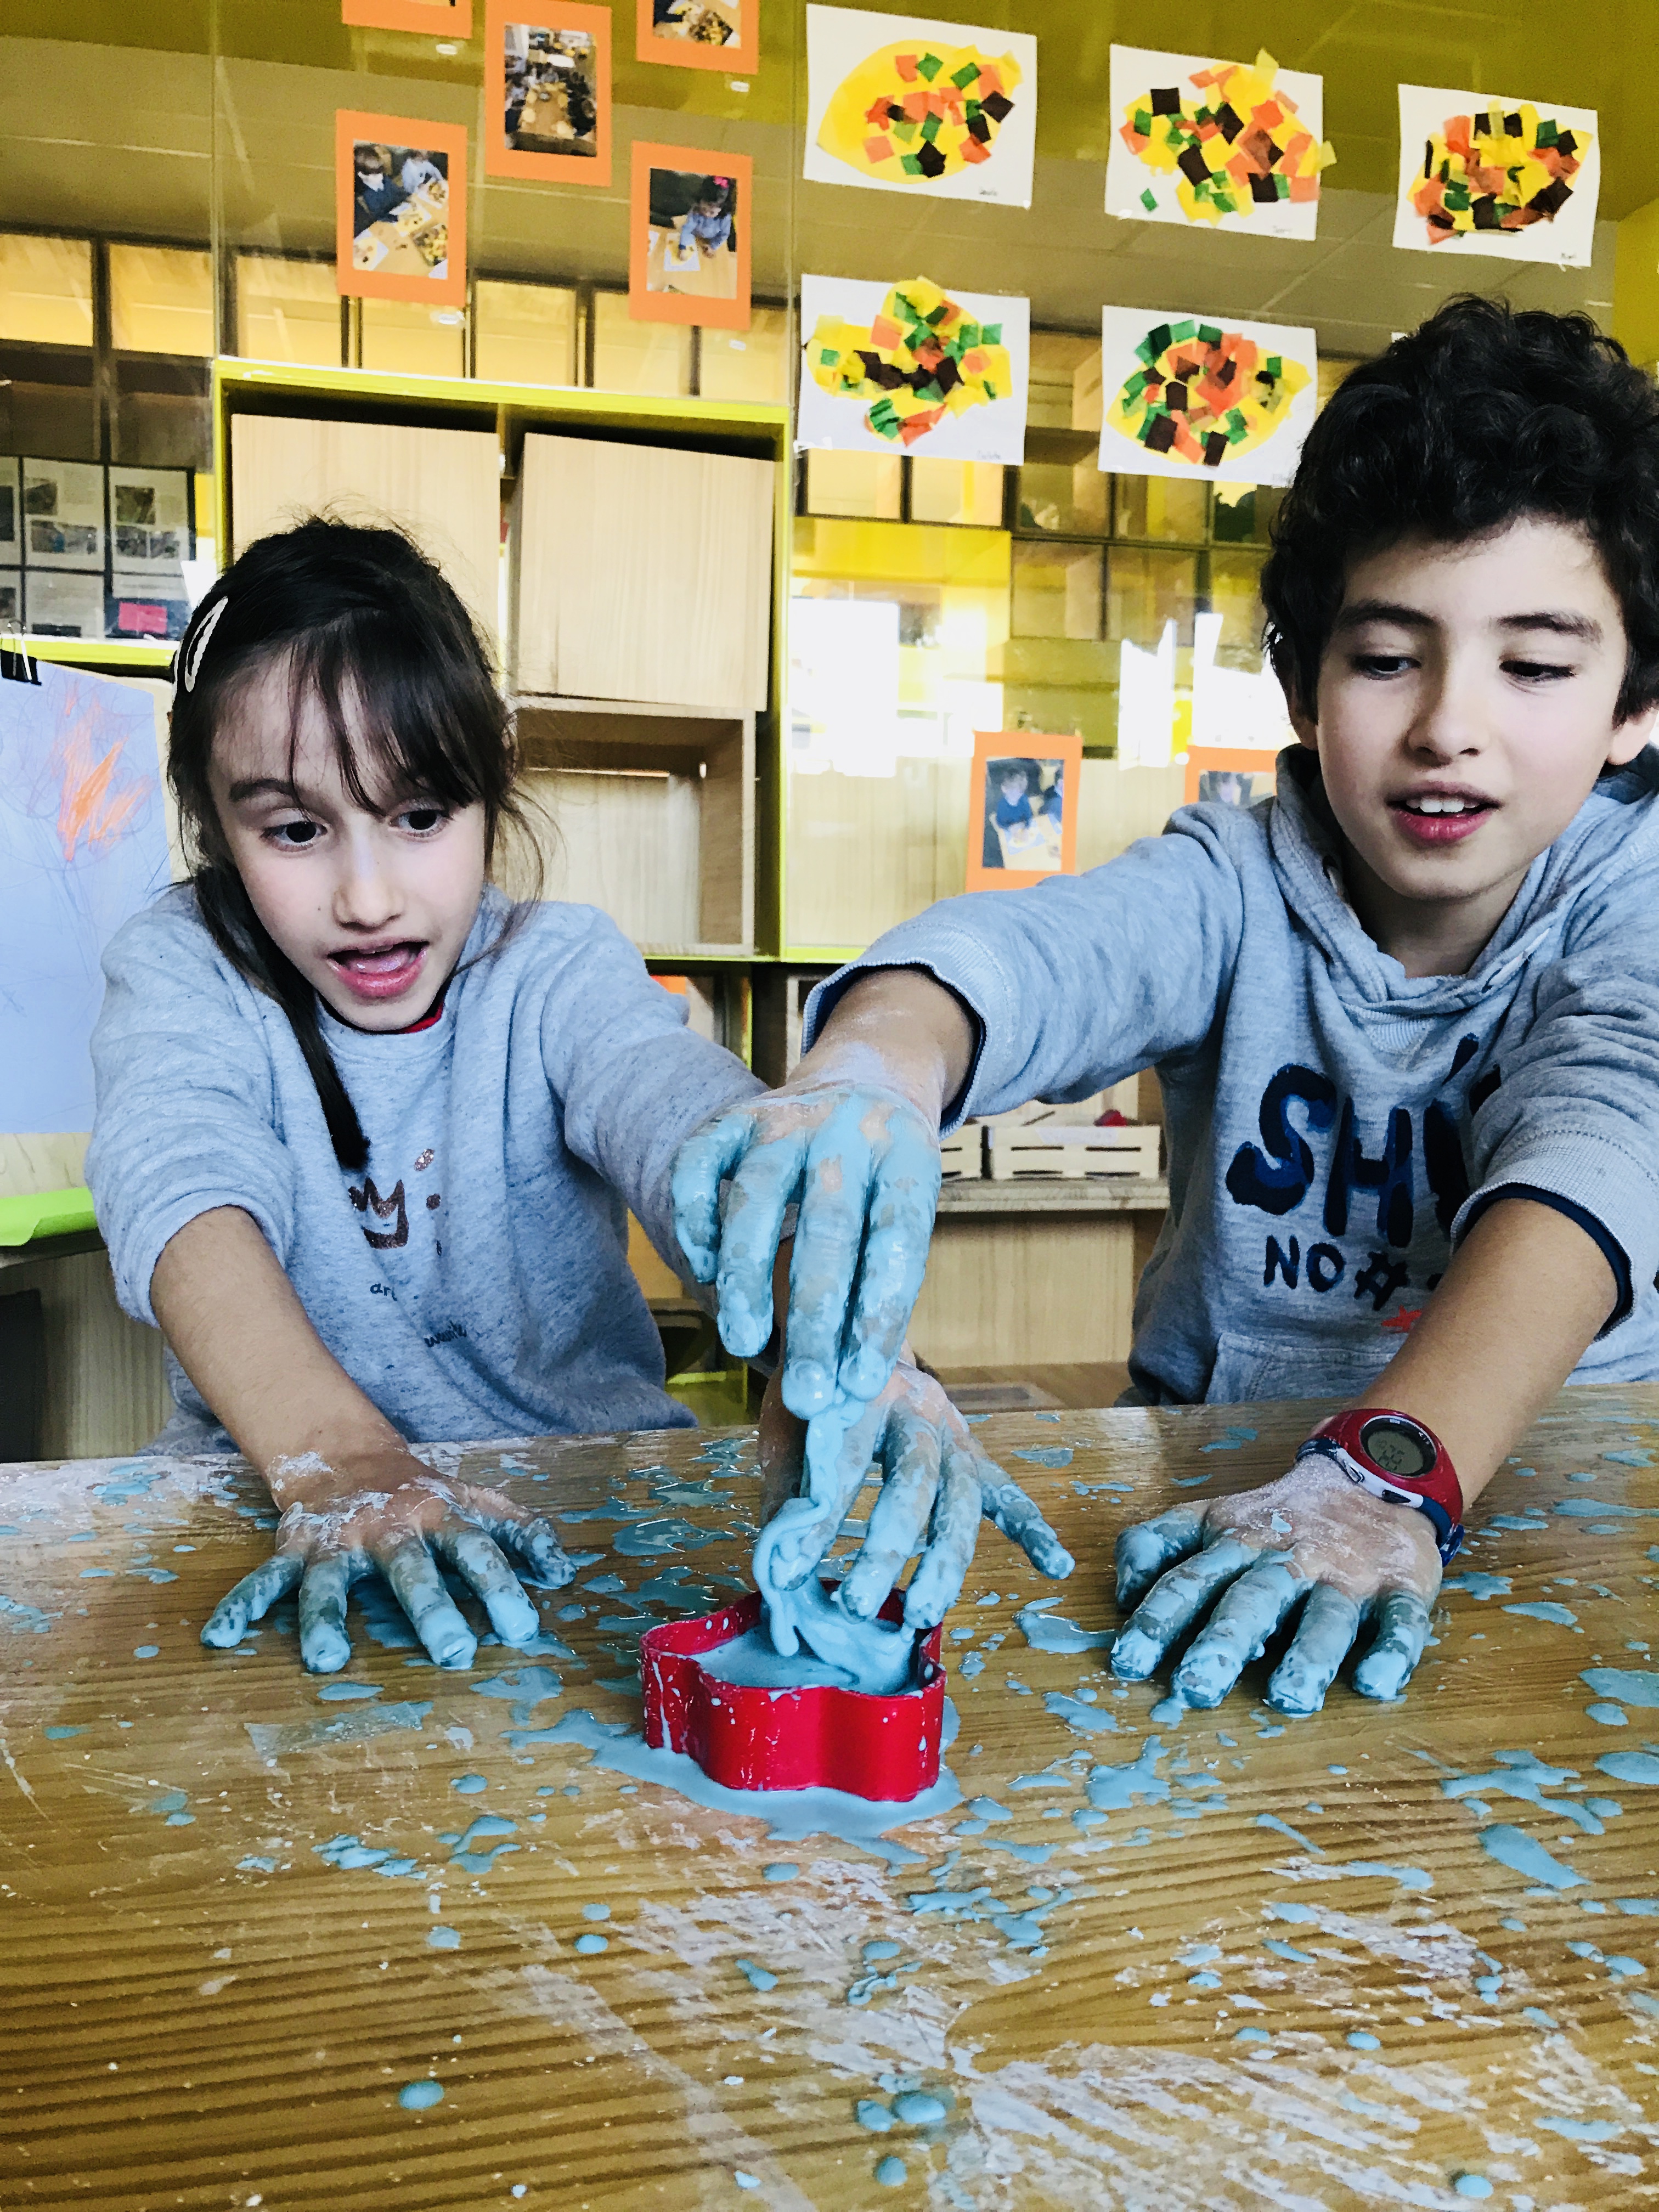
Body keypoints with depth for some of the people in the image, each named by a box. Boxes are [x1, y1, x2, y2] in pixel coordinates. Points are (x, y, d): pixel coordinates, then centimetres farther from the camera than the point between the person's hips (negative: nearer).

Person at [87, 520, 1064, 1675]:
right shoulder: (181, 969, -3)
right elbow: (185, 1192, -23)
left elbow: (692, 1119, -24)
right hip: (270, 1479, 1)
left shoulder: (557, 968, -4)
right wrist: (337, 1463, -42)